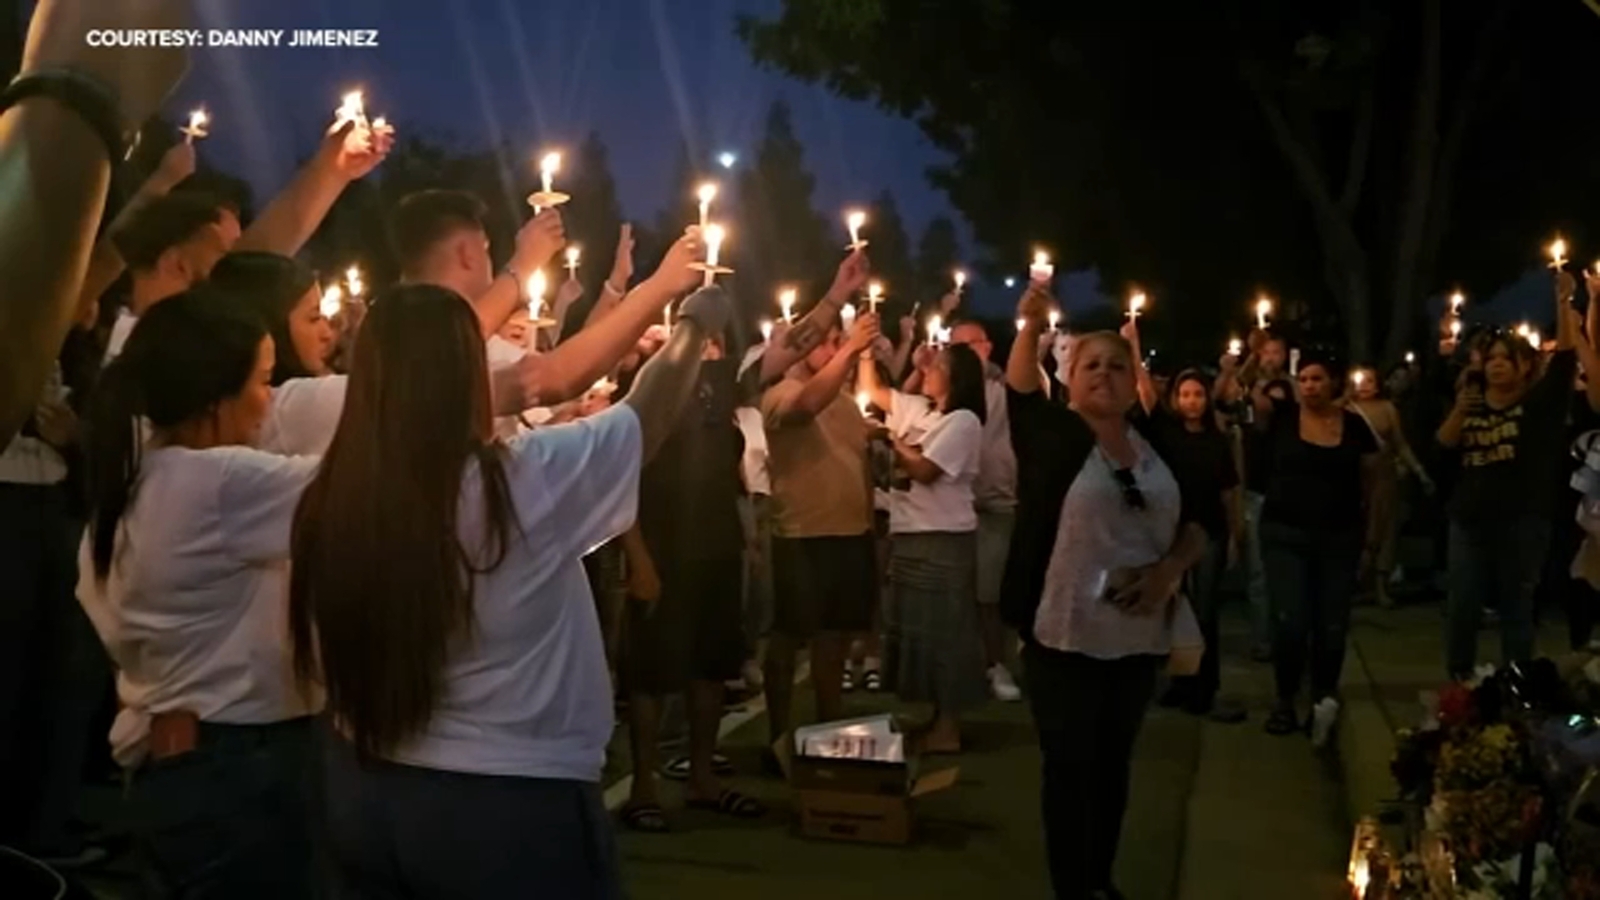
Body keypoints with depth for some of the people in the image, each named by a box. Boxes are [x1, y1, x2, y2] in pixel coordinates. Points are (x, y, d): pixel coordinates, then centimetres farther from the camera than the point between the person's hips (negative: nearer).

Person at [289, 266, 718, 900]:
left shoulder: (329, 501, -7)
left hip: (363, 794, 6)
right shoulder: (526, 479, -20)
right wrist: (697, 322, 13)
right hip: (511, 806, -5)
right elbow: (649, 413, -4)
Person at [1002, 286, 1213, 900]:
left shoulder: (1158, 444, 7)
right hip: (1065, 635, -4)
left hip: (1139, 635, 4)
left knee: (1114, 763, 17)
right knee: (1069, 767, 5)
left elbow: (1200, 520, 10)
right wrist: (1032, 328, -36)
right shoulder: (1052, 435, -3)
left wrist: (1172, 567, -9)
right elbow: (1021, 392, -20)